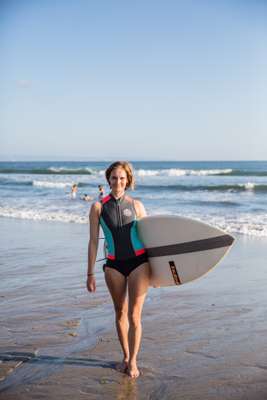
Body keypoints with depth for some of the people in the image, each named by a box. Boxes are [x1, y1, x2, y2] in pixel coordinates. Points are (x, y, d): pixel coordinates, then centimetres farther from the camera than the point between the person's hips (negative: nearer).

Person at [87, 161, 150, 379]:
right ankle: (125, 356, 31)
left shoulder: (136, 205, 2)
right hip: (114, 265, 1)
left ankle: (133, 362, 14)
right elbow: (93, 241, 0)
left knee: (134, 315, -2)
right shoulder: (98, 207, 0)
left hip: (139, 262, -1)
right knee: (120, 312, 13)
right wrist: (90, 274, -1)